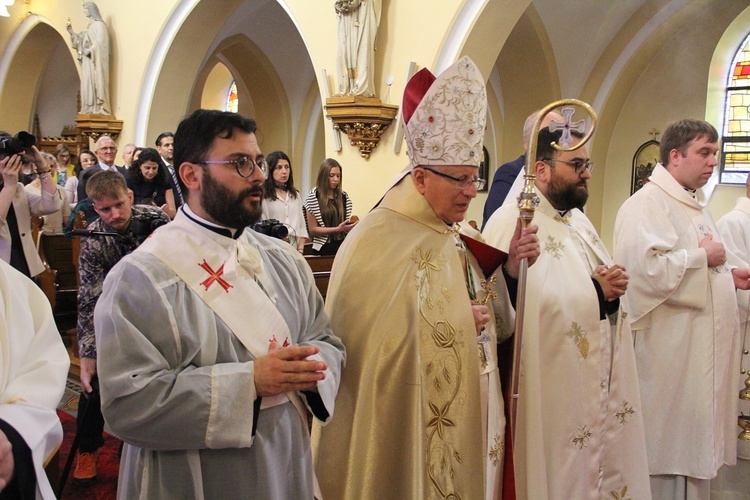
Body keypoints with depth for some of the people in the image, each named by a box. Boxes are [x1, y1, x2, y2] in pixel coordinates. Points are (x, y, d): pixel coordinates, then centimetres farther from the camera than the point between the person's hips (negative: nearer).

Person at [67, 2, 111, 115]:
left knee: (95, 81, -12)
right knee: (88, 83, 3)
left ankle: (99, 108, -13)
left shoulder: (99, 24, -5)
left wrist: (89, 50, -17)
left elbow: (100, 42, -15)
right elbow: (82, 40, 20)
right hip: (88, 60, 9)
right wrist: (71, 32, 9)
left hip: (95, 59, -9)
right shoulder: (90, 26, 21)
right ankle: (91, 109, 2)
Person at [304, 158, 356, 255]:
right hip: (324, 249, -4)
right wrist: (337, 229, -16)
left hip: (343, 246, 4)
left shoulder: (344, 196, 13)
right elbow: (312, 230, -5)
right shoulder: (313, 197, -1)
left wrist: (351, 226, 0)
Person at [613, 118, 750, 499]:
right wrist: (702, 257, -16)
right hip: (671, 352, -9)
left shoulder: (696, 205, 17)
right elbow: (644, 268, -29)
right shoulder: (647, 204, -14)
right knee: (668, 445, 1)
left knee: (696, 445, 16)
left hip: (703, 350, 10)